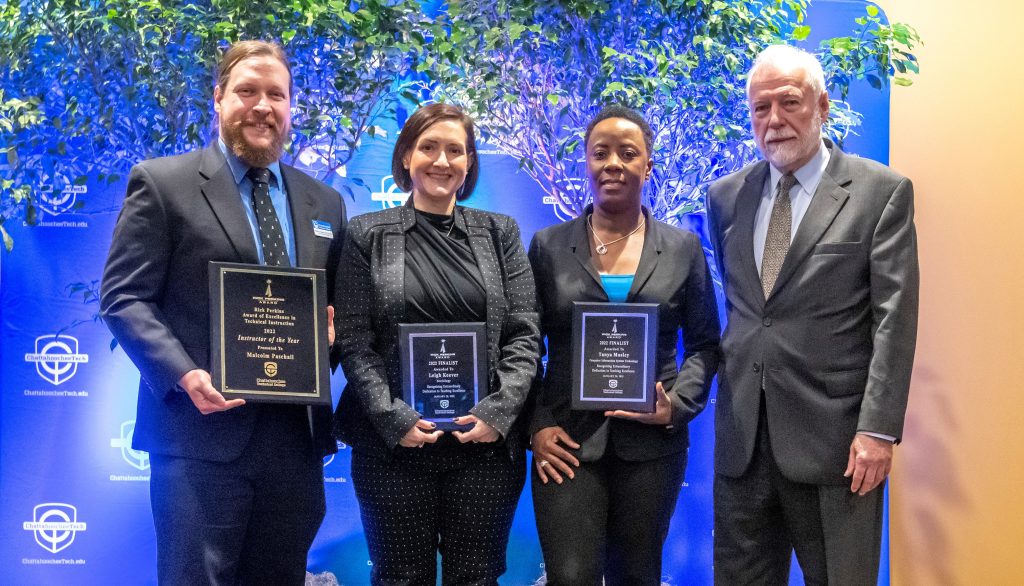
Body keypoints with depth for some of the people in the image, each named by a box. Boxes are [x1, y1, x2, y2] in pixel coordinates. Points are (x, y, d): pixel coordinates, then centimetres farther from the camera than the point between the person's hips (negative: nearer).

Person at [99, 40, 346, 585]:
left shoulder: (324, 202, 15)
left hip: (296, 436, 5)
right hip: (202, 435, -5)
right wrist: (184, 375, -19)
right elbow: (123, 298, -5)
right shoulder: (162, 183, 0)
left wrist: (332, 328, -3)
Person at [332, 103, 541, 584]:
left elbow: (524, 334, 4)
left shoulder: (500, 233, 8)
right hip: (394, 443, -1)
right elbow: (354, 341, -1)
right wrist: (394, 418, -13)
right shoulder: (367, 235, 4)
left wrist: (498, 412, -10)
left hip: (487, 442, 1)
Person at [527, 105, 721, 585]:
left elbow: (705, 344, 8)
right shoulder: (549, 245, 3)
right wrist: (537, 425, -6)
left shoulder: (684, 248, 5)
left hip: (653, 443, 1)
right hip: (567, 442, -1)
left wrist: (678, 404, -9)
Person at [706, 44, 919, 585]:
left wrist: (878, 429, -14)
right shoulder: (725, 197, 11)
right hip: (741, 437, 4)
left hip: (832, 438, -4)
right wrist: (731, 382, 13)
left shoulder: (882, 192, -3)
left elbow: (894, 320, -8)